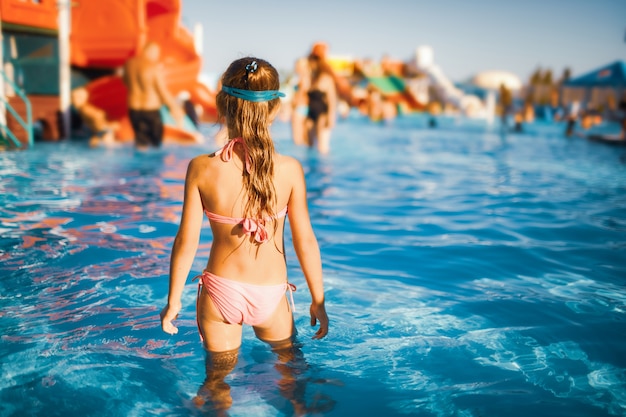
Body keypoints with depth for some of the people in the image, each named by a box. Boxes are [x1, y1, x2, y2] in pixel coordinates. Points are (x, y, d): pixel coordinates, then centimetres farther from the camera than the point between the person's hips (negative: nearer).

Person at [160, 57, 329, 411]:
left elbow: (187, 242, -10)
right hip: (271, 294, 1)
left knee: (218, 379, 25)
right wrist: (318, 300, 3)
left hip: (221, 292, 0)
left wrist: (173, 301, 4)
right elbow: (305, 241, -11)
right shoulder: (289, 169, -16)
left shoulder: (202, 169, -16)